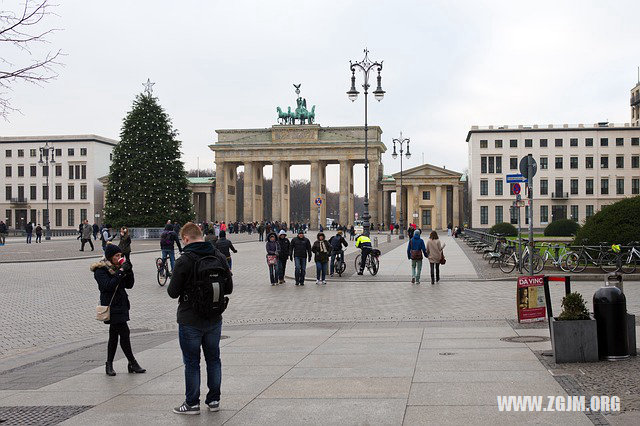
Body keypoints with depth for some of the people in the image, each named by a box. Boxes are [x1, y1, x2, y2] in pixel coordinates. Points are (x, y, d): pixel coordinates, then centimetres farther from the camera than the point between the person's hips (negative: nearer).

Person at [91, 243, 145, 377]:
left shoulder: (117, 267, 12)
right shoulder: (100, 270, -10)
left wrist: (129, 271, -6)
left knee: (114, 335, 12)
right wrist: (121, 272, -24)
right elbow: (108, 285, -24)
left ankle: (109, 365, 19)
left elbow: (129, 285, 10)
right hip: (111, 307, -8)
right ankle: (132, 363, -1)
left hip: (121, 305, 8)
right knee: (124, 333, -9)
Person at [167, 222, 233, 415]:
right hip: (214, 319, 5)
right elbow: (228, 288, 5)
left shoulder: (185, 261, -18)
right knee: (213, 359, 16)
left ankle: (192, 403, 13)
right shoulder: (219, 257, 0)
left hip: (190, 321, -5)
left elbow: (173, 292, -14)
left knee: (191, 362, 6)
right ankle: (214, 400, 22)